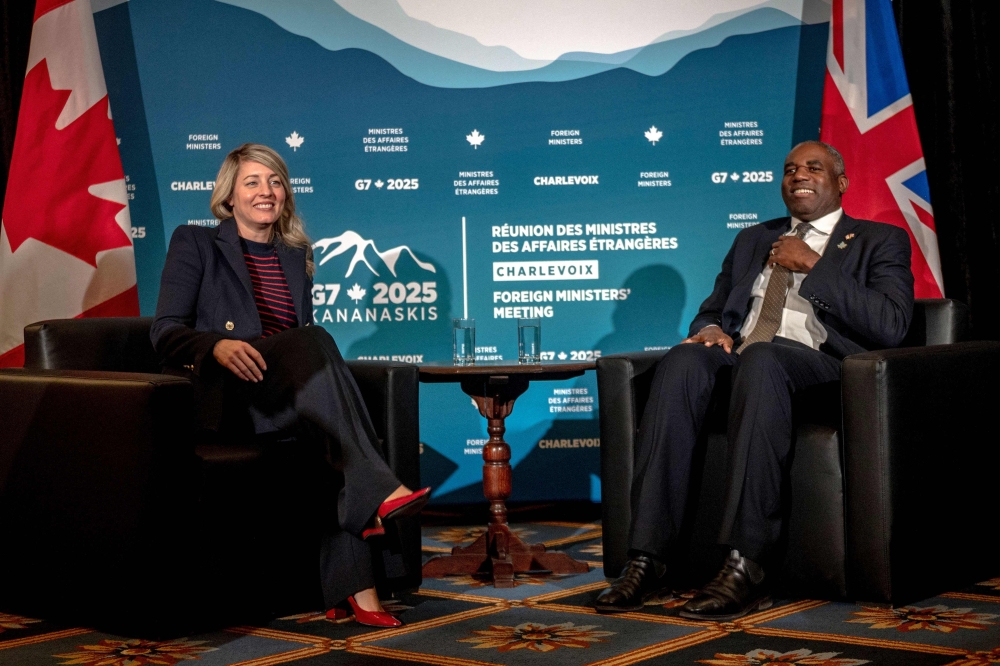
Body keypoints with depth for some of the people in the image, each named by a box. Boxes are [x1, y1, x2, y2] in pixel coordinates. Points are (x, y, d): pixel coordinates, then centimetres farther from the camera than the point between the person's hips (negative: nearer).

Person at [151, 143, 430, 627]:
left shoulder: (296, 257, 24)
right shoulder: (195, 244, 9)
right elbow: (165, 332, -2)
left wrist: (321, 379, -2)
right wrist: (219, 344, -23)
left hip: (281, 398, 5)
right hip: (220, 394, -4)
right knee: (314, 339, -33)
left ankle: (350, 589, -39)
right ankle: (380, 493, -43)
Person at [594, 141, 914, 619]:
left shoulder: (880, 241, 15)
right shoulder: (752, 240, 31)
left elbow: (891, 326, -2)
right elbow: (712, 309, 29)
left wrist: (812, 266, -4)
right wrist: (710, 329, 3)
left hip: (816, 365, -4)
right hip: (739, 360, 4)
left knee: (760, 358, -38)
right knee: (683, 359, -30)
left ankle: (747, 567, -44)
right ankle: (648, 559, -36)